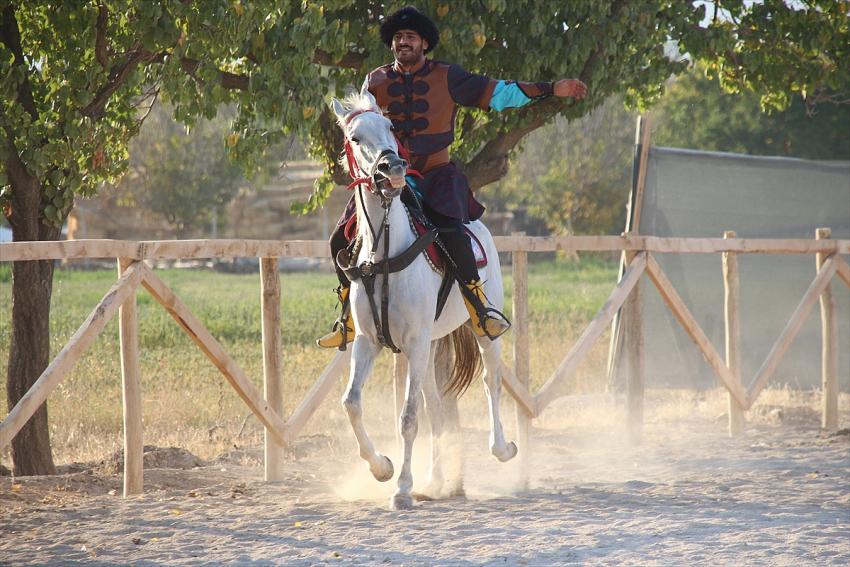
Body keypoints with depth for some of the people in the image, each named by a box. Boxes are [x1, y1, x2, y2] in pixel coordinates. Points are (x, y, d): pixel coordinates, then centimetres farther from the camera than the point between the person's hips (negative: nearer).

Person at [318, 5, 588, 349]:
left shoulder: (447, 78, 2)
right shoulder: (376, 82, 8)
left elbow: (497, 93, 2)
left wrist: (551, 89, -4)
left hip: (436, 175, -3)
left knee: (449, 230, -32)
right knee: (343, 239, -7)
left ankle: (478, 307, -17)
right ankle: (350, 318, 10)